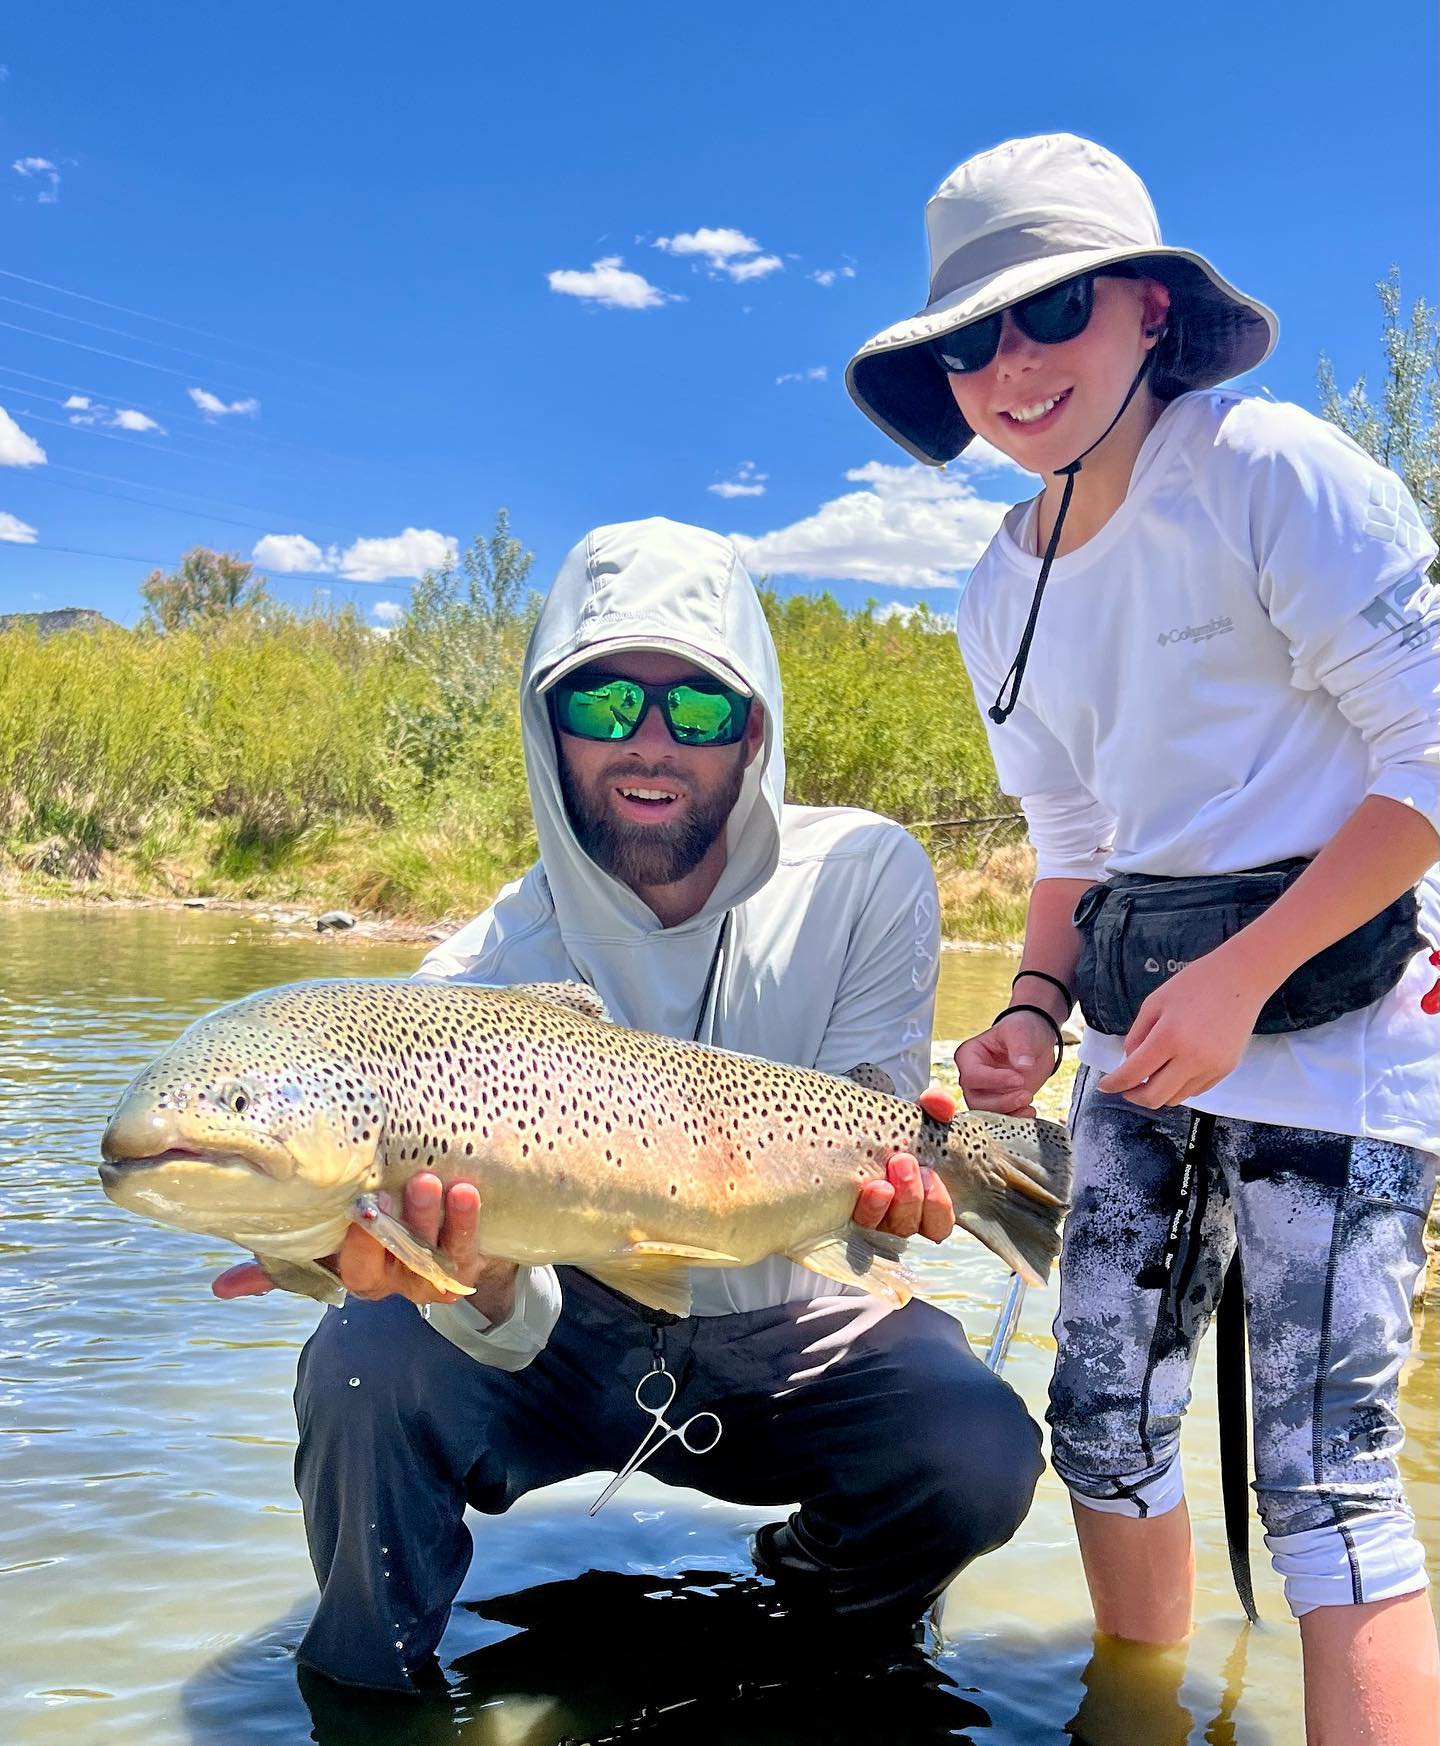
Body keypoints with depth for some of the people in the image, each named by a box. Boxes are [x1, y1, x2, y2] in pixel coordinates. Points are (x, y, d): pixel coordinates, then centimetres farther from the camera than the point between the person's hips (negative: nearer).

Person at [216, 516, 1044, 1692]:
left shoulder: (865, 876, -14)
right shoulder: (489, 972, -17)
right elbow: (518, 1333, -24)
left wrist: (880, 1173, -39)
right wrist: (481, 1282, -48)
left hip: (791, 1338, 1)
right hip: (575, 1336, 0)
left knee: (978, 1451, -27)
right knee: (367, 1365, -28)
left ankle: (826, 1612, 10)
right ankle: (369, 1699, 2)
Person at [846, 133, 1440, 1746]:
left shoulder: (1268, 469, -12)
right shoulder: (1001, 597, 9)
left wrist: (1242, 974, -17)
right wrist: (1036, 1009, 1)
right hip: (1146, 1029, 7)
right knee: (1102, 1418, 12)